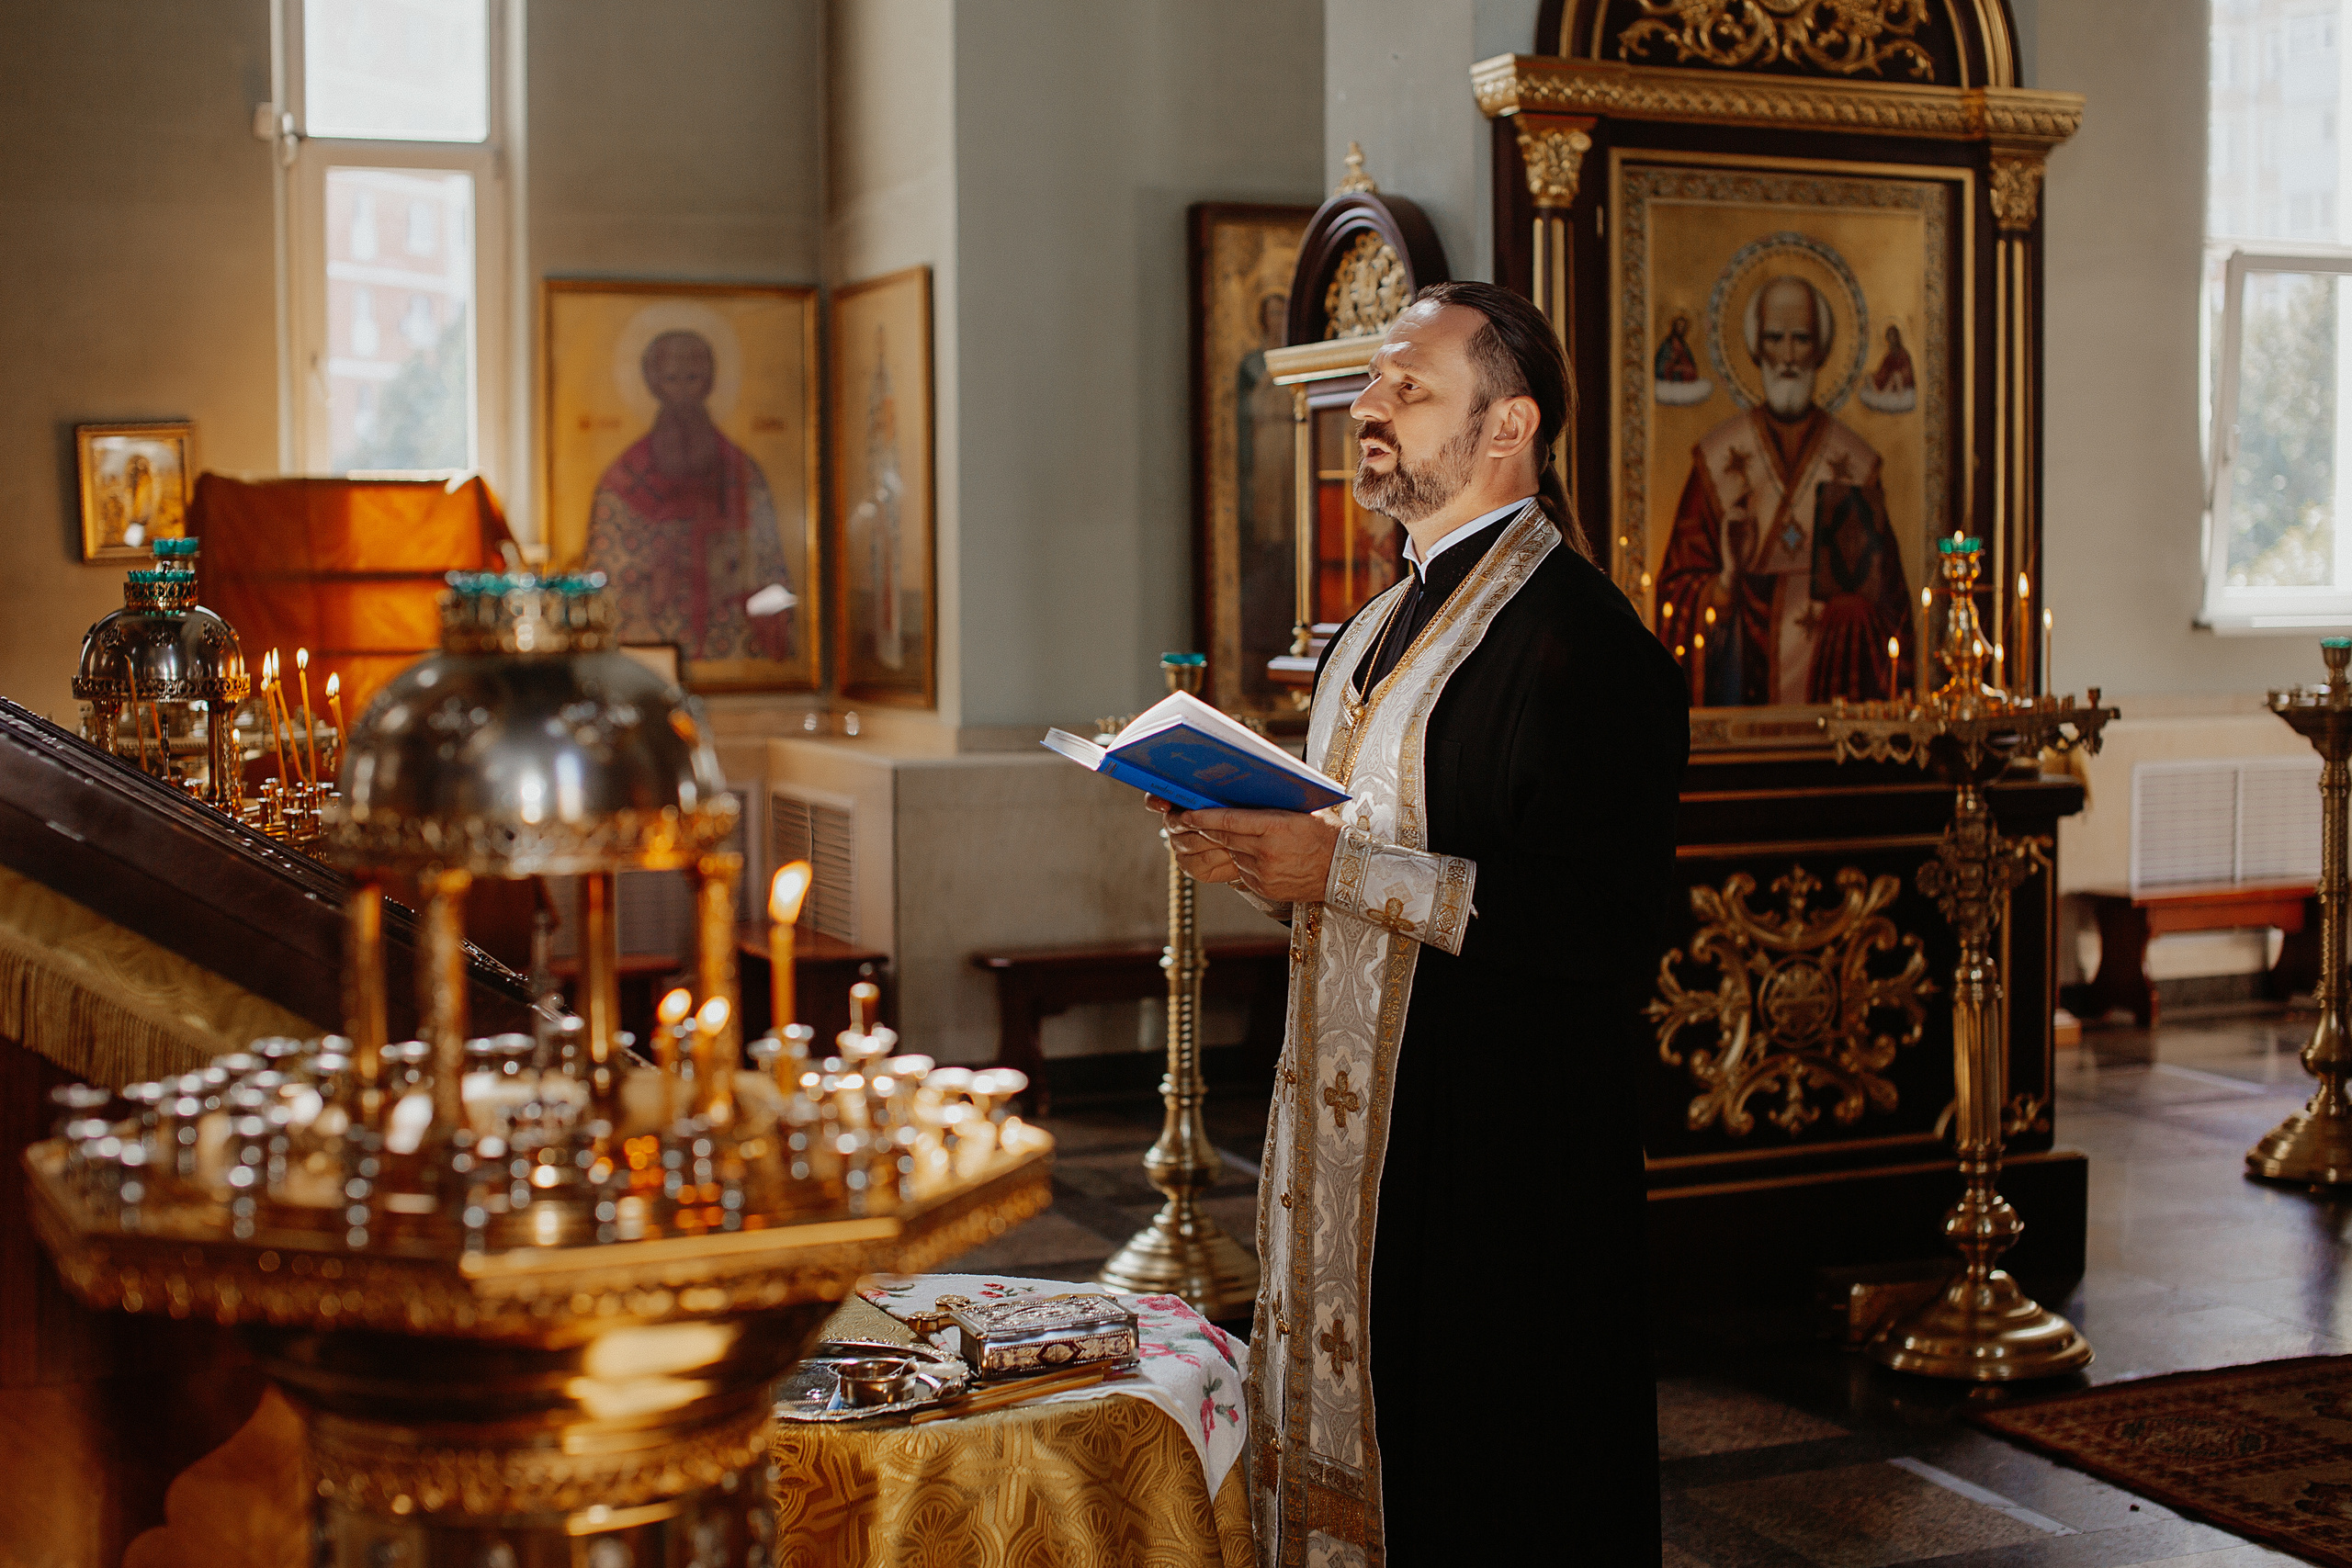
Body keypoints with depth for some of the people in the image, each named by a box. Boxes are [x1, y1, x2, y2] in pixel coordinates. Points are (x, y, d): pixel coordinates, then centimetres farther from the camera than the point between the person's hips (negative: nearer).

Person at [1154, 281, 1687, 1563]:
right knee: (1345, 1450, 14)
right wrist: (1257, 851, 3)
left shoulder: (1582, 638, -15)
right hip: (1348, 1125, 9)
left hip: (1495, 1156, -8)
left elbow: (1613, 924, -23)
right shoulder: (1382, 627, 15)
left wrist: (1343, 869, -24)